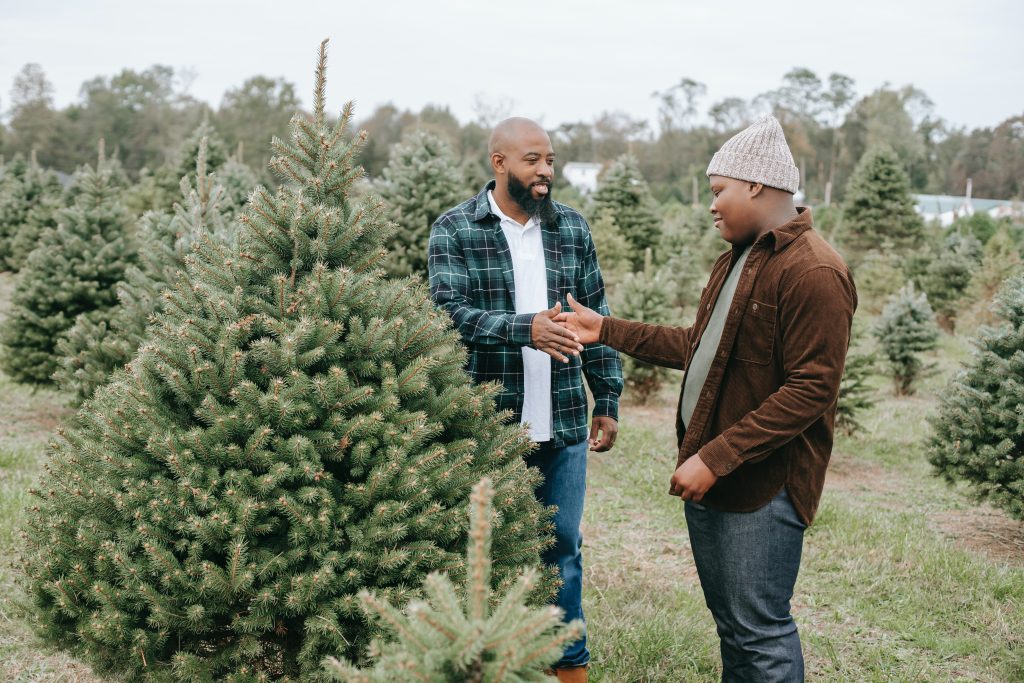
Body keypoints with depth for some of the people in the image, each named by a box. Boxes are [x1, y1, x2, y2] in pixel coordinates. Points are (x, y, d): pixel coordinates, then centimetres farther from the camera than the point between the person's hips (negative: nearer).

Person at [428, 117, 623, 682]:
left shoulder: (573, 228, 7)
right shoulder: (454, 231, -4)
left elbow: (596, 318, 10)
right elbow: (450, 313, -17)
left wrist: (608, 400, 7)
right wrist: (526, 329, -30)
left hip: (564, 424, 3)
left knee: (562, 549, 13)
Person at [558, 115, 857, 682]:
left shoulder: (814, 271, -17)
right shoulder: (737, 259, 16)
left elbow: (810, 391, -21)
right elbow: (698, 345, 22)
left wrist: (717, 459, -22)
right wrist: (607, 331, 18)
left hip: (763, 485, -9)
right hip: (708, 472, 9)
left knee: (760, 632, -2)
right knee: (728, 621, 18)